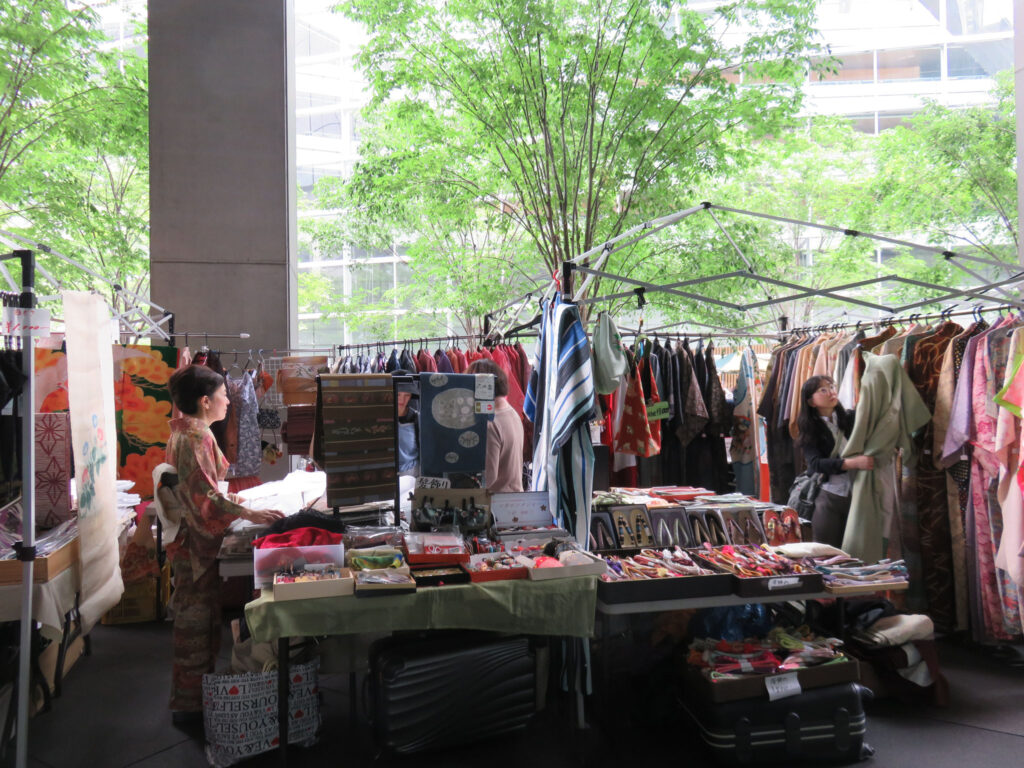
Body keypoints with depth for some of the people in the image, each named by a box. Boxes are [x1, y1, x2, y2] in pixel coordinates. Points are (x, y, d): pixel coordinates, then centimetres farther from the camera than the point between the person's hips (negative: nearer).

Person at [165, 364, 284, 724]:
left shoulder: (185, 432, 11)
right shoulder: (196, 437, -20)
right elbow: (206, 499, -26)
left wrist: (228, 498, 22)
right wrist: (250, 514, -30)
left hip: (190, 539, 10)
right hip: (197, 543, -10)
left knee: (195, 620, 18)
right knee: (196, 621, 0)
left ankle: (189, 697, 31)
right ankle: (189, 704, 12)